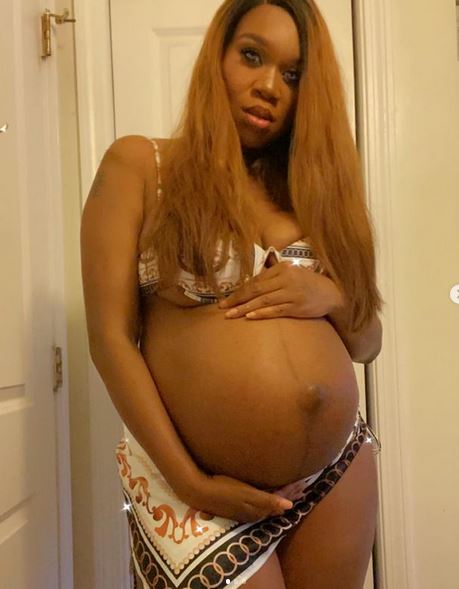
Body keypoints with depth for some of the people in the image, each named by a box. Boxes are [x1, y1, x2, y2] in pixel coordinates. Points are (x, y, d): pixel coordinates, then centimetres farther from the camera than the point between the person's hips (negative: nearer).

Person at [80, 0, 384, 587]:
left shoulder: (312, 185, 10)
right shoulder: (139, 165, -2)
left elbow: (368, 342, 11)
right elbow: (111, 337, -9)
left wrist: (331, 296, -10)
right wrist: (191, 481, -12)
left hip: (339, 472, 5)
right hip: (205, 485, -4)